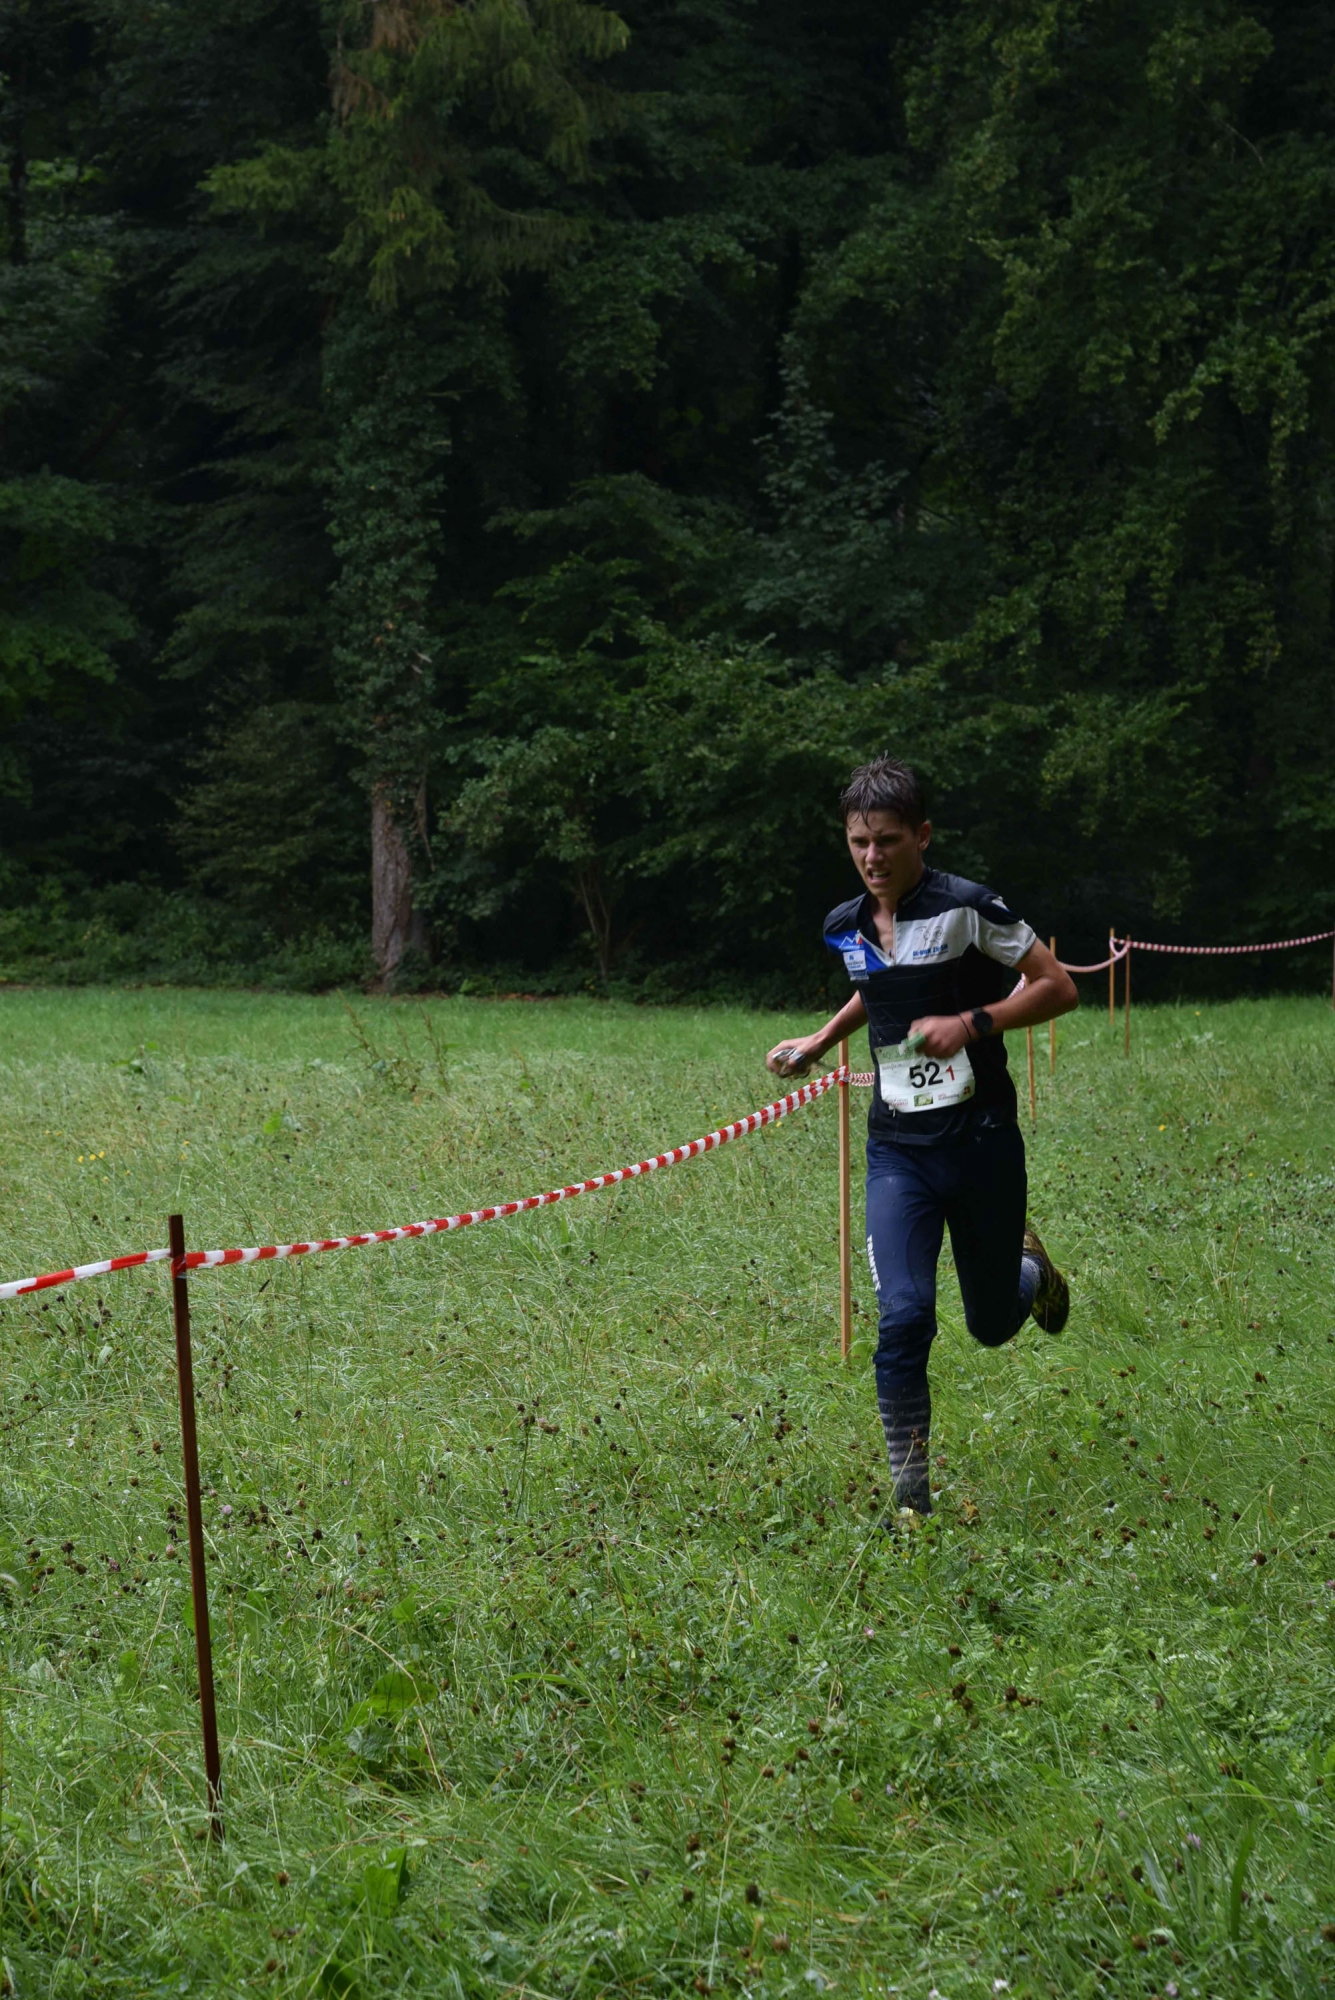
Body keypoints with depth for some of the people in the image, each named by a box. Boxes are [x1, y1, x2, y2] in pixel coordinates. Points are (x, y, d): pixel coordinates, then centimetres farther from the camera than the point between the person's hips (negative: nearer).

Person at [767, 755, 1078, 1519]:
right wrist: (818, 1043, 18)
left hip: (981, 1141, -3)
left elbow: (1058, 988, -9)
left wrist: (972, 1023, -20)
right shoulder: (846, 927, 5)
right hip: (897, 1149, 3)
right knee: (904, 1319, -15)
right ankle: (911, 1496, -5)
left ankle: (1030, 1268, 48)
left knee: (992, 1325, 11)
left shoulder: (968, 908, -12)